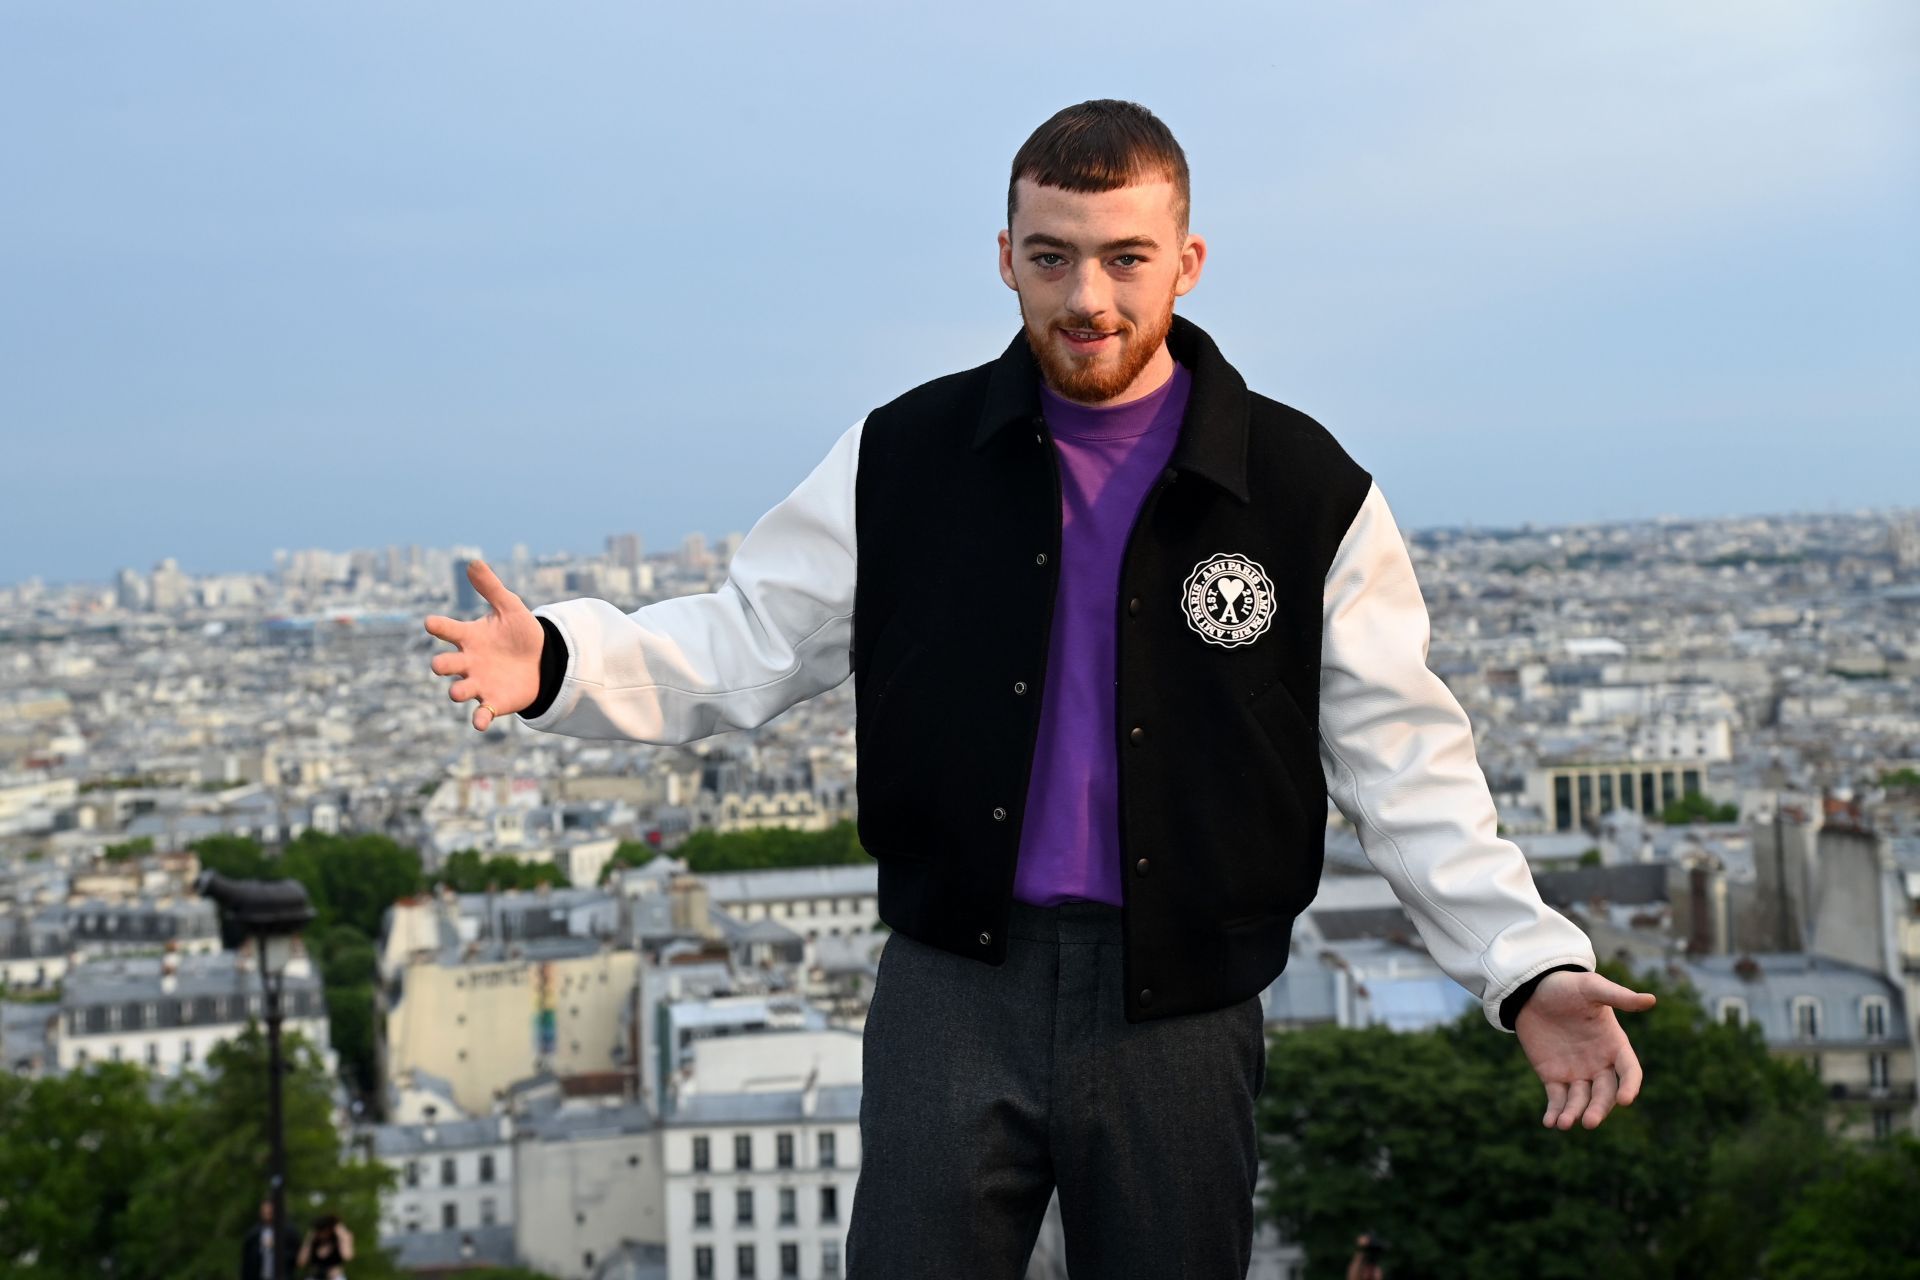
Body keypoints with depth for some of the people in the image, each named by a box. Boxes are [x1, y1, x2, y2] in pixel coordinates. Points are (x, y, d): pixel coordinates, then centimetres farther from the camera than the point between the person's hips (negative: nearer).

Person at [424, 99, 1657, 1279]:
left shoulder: (1311, 493, -2)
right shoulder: (903, 459, 2)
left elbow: (1403, 763, 1)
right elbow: (745, 644, 4)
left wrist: (1530, 965, -8)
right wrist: (559, 663, -13)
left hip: (1179, 1011, 0)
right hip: (954, 985, 1)